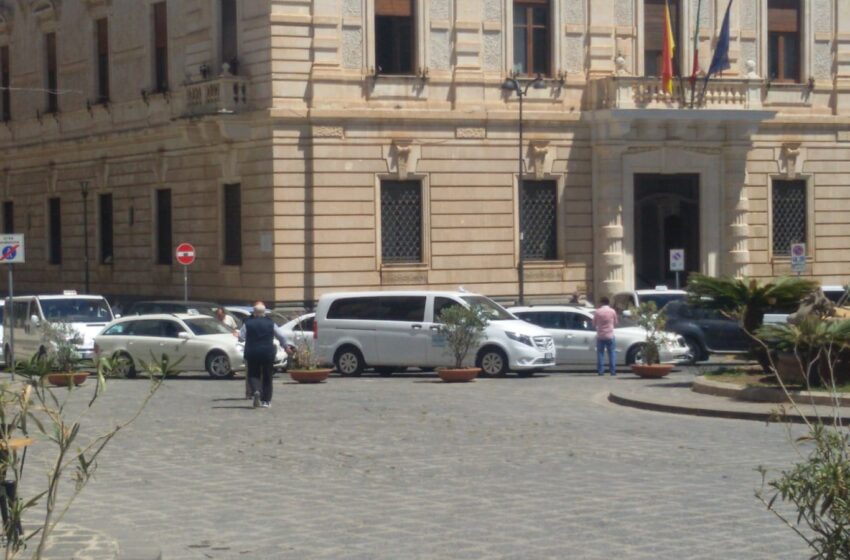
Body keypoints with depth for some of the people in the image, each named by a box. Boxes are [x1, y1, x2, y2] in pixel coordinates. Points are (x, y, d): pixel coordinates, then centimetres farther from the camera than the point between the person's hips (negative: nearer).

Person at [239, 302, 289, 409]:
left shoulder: (248, 323, -1)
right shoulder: (270, 323, 2)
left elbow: (241, 337, 1)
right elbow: (281, 336, 6)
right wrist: (285, 345, 23)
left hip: (252, 353, -1)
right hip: (268, 353, 1)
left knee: (253, 375, 8)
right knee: (267, 377, 9)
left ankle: (256, 391, -21)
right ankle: (266, 400, 7)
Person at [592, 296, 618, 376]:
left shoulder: (597, 312, -4)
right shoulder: (612, 311, -3)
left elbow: (594, 324, 4)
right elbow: (615, 323, 8)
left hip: (600, 336, 0)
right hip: (610, 335, 0)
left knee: (600, 353, 5)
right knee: (612, 353, 5)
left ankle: (600, 371, 1)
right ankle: (613, 371, -1)